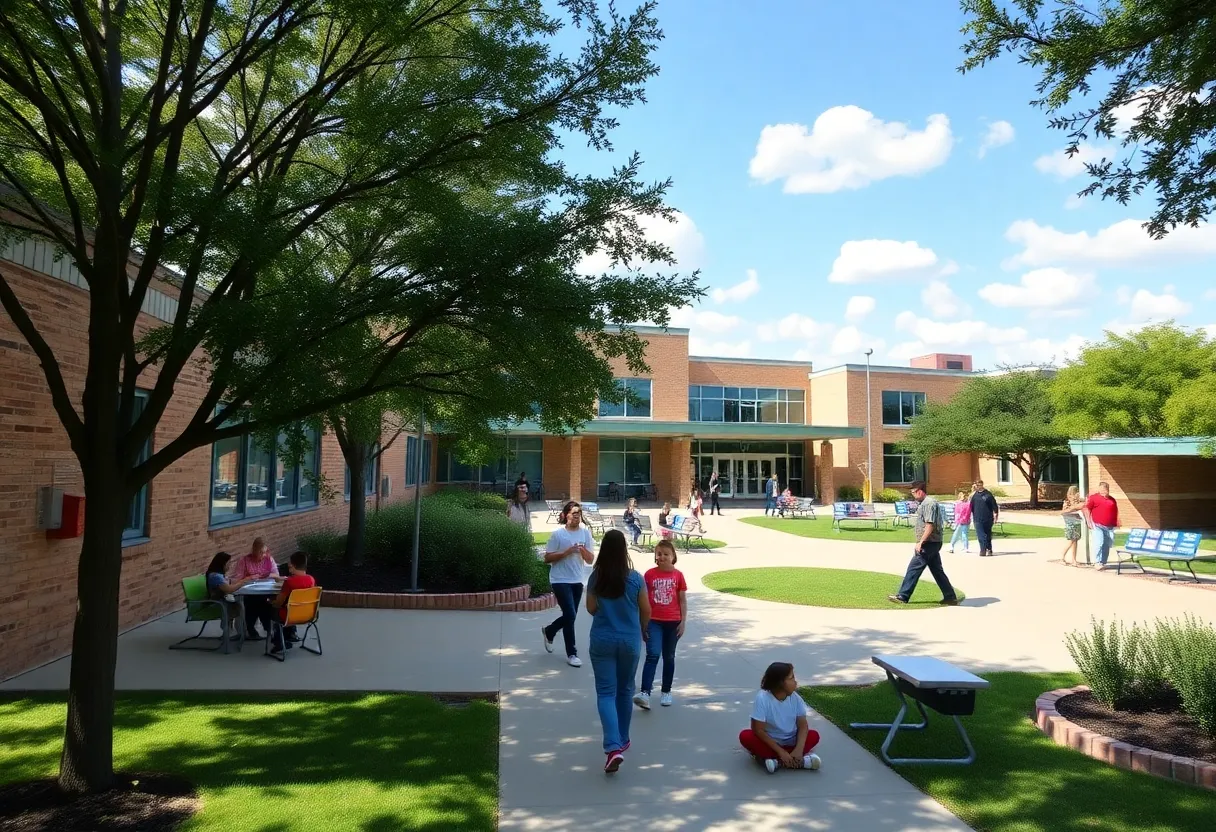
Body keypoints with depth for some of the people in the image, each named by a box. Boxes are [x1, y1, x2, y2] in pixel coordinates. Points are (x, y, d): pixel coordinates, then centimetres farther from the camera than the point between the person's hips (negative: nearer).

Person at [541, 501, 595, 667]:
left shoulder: (585, 532, 0)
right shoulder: (557, 533, -11)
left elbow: (590, 560, 1)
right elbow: (547, 558, -10)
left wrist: (583, 550, -21)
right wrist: (566, 552, -22)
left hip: (577, 581, 5)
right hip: (560, 580, -5)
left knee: (569, 616, 14)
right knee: (570, 615, -11)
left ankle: (548, 631, 44)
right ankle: (572, 654, 4)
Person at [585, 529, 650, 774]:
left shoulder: (596, 577, -8)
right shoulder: (635, 578, -9)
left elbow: (591, 609, 0)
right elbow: (646, 611, -1)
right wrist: (642, 631, 18)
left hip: (602, 641, -1)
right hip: (630, 641, 1)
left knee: (606, 693, 2)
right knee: (625, 691, 18)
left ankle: (613, 748, -14)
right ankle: (622, 741, 32)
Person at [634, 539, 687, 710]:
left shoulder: (678, 575, 0)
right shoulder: (649, 574, 0)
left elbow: (683, 600, 4)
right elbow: (643, 599, 3)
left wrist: (683, 622, -1)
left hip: (672, 622, 1)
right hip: (654, 621, -1)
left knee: (669, 657, 12)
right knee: (652, 655, -14)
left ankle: (666, 691, 25)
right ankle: (645, 693, -21)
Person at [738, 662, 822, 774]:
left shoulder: (795, 698, -11)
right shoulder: (762, 698, -22)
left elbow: (803, 726, -13)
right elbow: (758, 729, -23)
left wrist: (799, 749, -30)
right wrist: (780, 751, -28)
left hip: (791, 743, 3)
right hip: (769, 742, -3)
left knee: (814, 735, -18)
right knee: (745, 736, -29)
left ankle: (778, 761, -28)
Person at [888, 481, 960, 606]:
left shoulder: (928, 504, -16)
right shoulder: (926, 503, 17)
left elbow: (930, 525, -23)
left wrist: (920, 542, -24)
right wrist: (921, 542, 23)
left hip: (928, 544, -10)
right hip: (934, 544, 10)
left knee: (914, 568, -6)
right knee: (937, 570, 13)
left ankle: (902, 596, -3)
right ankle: (950, 597, 16)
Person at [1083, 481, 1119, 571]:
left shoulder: (1112, 500, 18)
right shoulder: (1093, 497, 2)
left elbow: (1116, 512, 24)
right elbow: (1086, 509, -3)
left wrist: (1116, 523, 15)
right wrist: (1089, 522, -9)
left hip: (1109, 527, 5)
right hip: (1097, 526, -5)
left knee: (1107, 546, 5)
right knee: (1099, 543, -16)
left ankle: (1103, 563, 13)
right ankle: (1097, 563, -14)